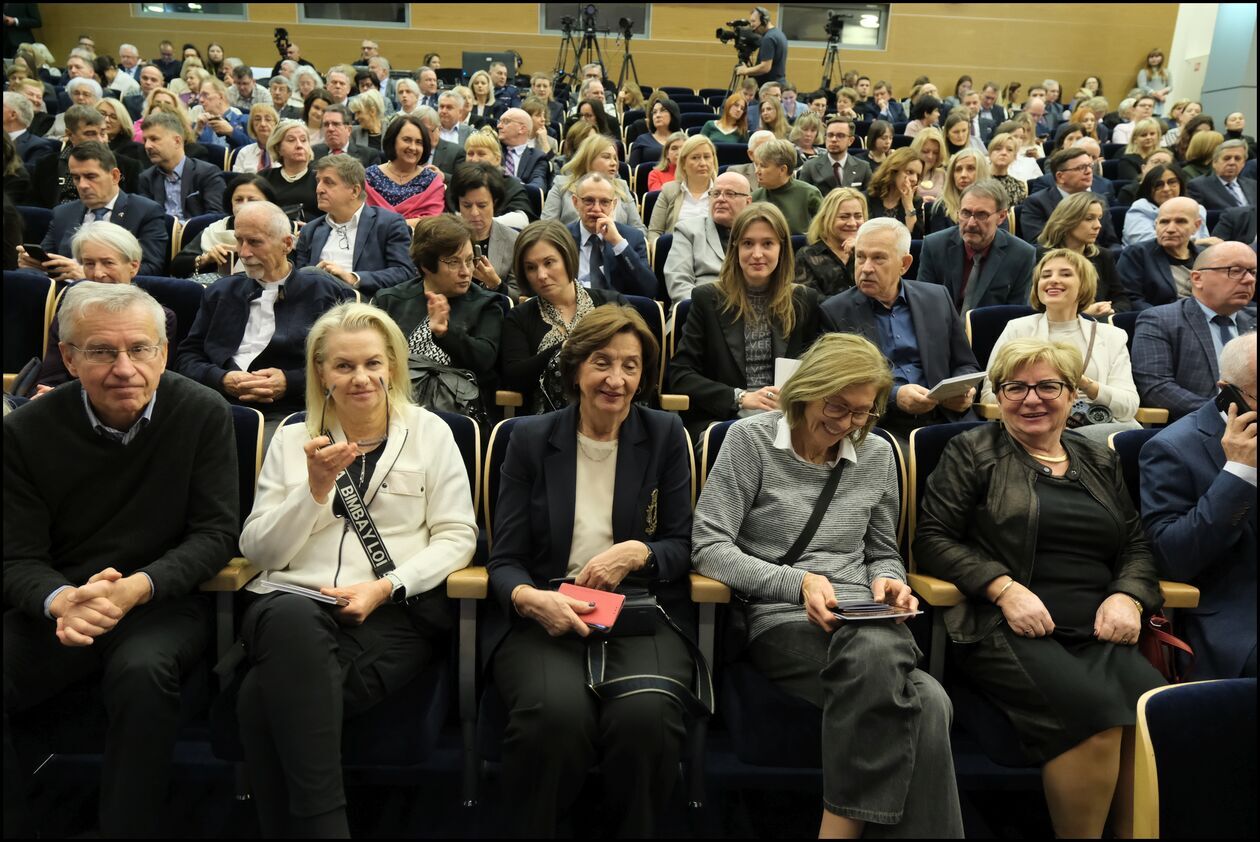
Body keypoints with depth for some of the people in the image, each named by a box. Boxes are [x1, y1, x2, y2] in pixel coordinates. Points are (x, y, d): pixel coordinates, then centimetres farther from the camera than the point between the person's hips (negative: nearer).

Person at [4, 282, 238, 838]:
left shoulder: (203, 414, -7)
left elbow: (216, 534, -7)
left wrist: (137, 587, -24)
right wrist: (61, 601, -27)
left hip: (165, 601, -2)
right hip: (58, 609, 2)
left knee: (142, 671, -33)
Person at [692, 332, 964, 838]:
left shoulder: (877, 456, 15)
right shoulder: (751, 440, 1)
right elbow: (708, 547, -6)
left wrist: (887, 580, -1)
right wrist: (798, 582, -17)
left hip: (865, 622, 4)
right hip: (781, 621, -4)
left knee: (926, 705, -34)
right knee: (926, 702, -32)